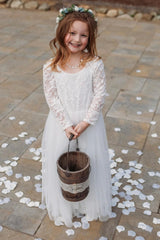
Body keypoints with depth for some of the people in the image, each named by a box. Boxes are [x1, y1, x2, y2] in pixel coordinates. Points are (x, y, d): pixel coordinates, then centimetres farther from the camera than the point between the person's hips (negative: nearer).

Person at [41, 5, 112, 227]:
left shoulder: (95, 64, -11)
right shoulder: (51, 67, -10)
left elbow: (99, 95, -9)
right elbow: (52, 99, -8)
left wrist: (86, 122, -15)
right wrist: (66, 125, -14)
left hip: (89, 123, 0)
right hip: (61, 124, 1)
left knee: (91, 164, 15)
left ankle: (91, 206, 44)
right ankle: (63, 208, 42)